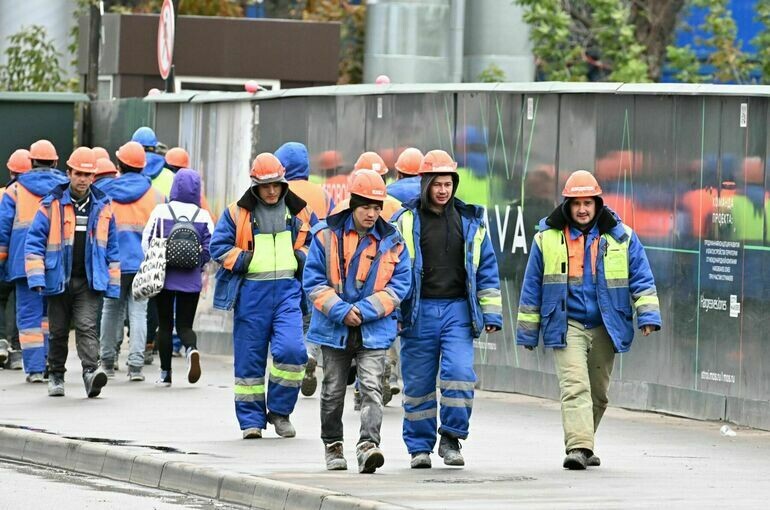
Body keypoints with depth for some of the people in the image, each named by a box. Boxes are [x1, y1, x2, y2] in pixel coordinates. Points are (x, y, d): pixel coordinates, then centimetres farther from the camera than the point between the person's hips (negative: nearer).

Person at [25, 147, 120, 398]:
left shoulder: (102, 208, 7)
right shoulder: (52, 205, 0)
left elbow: (112, 249, 13)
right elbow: (34, 242, -1)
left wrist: (112, 284, 9)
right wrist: (36, 277, -11)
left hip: (90, 282, 0)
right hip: (59, 280, 0)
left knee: (87, 326, -14)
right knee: (58, 330, 9)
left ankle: (91, 371, -24)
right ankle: (56, 376, 22)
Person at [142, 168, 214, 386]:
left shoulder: (161, 211, -5)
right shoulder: (203, 216, -2)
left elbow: (146, 240, -3)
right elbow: (210, 248, -2)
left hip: (165, 277, -1)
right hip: (191, 280, 1)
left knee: (165, 325, 11)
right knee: (185, 325, 9)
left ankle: (165, 373, 11)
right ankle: (191, 349, -24)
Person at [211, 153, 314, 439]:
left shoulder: (299, 212, 9)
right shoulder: (238, 213, 4)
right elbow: (219, 246, 4)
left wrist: (302, 257, 2)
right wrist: (243, 260, -8)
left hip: (288, 289, 0)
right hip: (251, 291, 0)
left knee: (290, 350, -16)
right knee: (249, 358, 3)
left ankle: (280, 411, 2)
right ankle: (251, 420, 12)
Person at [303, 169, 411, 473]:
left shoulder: (392, 242, -1)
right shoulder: (327, 235, -4)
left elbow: (399, 285, -2)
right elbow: (313, 281, -4)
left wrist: (364, 311, -14)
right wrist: (341, 311, -16)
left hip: (374, 331, -1)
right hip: (334, 330, 1)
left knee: (371, 388, -15)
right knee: (333, 391, 13)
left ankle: (368, 445, -24)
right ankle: (333, 446, 28)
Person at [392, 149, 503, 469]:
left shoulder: (470, 222, 10)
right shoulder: (405, 222, 2)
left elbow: (487, 270, 13)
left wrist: (491, 313, 8)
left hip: (458, 310, 1)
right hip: (419, 311, -1)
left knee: (460, 372, -14)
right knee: (418, 382, 4)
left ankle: (451, 438, 0)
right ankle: (420, 447, 14)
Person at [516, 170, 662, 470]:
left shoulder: (621, 237, 3)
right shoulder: (547, 239, 2)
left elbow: (641, 279, 5)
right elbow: (532, 287, 8)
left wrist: (648, 315, -8)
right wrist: (528, 331, 10)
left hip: (604, 329, 2)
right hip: (566, 327, -2)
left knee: (598, 393, 11)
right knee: (574, 386, -18)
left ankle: (582, 445, 27)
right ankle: (578, 447, -27)